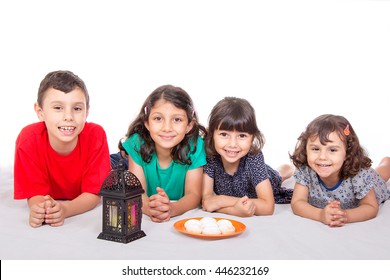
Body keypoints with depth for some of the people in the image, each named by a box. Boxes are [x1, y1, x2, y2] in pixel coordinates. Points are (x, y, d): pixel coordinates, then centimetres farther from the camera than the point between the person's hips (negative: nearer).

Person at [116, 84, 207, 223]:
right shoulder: (137, 144, -13)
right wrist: (149, 207, -39)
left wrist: (172, 209, -38)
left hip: (184, 215, -1)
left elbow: (193, 194, -16)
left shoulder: (195, 146, -15)